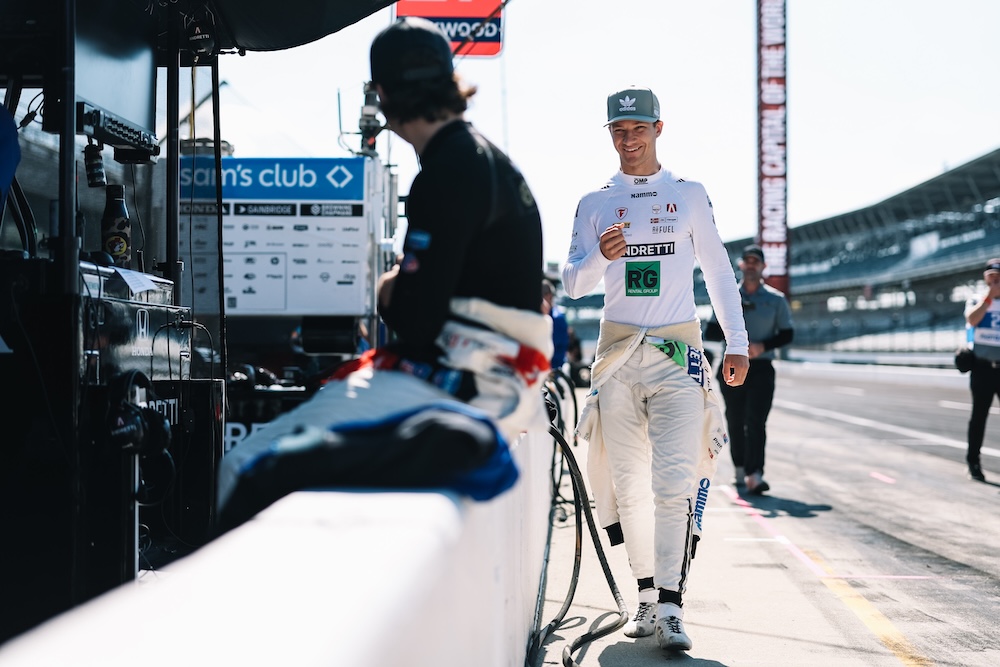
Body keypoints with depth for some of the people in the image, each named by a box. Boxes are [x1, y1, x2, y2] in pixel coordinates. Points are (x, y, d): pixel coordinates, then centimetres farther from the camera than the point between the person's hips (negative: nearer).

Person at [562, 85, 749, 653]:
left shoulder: (689, 195, 10)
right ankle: (647, 595, 14)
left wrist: (738, 344, 8)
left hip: (677, 351, -2)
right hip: (618, 351, 2)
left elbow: (719, 269, 13)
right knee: (629, 483, 4)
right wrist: (601, 256, -17)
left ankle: (671, 609, -18)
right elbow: (573, 283, 5)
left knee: (675, 481, -14)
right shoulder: (595, 204, 11)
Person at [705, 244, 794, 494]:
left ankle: (754, 476, -22)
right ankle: (740, 471, 19)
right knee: (735, 422, 6)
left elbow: (787, 333, 7)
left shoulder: (776, 299, 7)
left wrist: (763, 346, -11)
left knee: (756, 422, -14)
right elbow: (709, 332, 5)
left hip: (761, 368, -2)